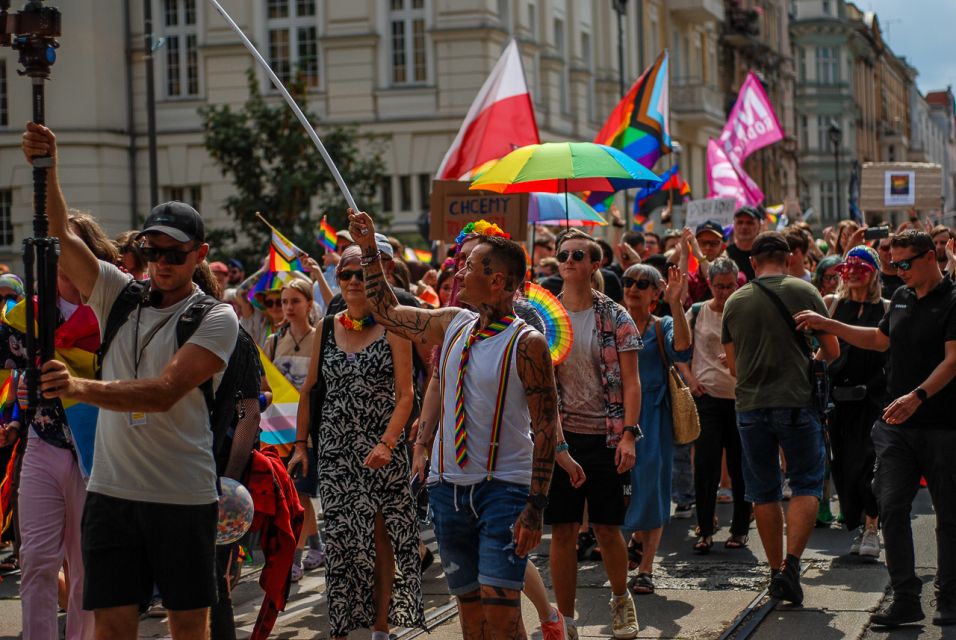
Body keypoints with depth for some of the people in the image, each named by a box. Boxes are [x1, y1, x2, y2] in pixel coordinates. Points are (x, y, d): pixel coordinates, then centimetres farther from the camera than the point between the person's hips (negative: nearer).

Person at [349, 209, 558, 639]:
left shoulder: (527, 344, -12)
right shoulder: (452, 325, 6)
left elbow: (545, 427, -13)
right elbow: (387, 312, 21)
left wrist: (535, 508, -18)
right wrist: (369, 249, 15)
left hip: (504, 486, -6)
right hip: (449, 485, 6)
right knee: (468, 604, 10)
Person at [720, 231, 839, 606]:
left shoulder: (735, 302, 5)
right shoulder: (804, 292, -3)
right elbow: (832, 352, 3)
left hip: (751, 406, 3)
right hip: (796, 403, -2)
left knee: (764, 493, 12)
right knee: (806, 486, 5)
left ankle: (775, 569, 16)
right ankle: (791, 564, -10)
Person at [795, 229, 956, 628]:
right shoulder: (901, 298, 13)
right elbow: (880, 340, 28)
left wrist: (919, 395, -31)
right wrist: (827, 325, 22)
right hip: (896, 424, 6)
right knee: (891, 506, -4)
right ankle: (906, 598, 0)